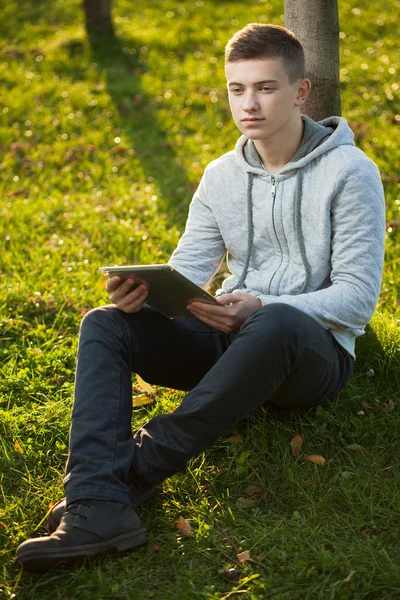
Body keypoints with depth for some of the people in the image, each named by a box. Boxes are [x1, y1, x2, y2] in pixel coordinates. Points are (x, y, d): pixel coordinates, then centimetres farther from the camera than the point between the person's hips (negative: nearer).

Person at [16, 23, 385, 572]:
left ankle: (136, 468, -30)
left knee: (276, 325, -41)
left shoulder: (349, 172, -6)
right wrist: (142, 291, -17)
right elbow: (187, 270, 7)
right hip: (230, 340, 5)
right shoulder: (221, 177, 12)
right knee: (105, 324, -16)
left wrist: (260, 308, -26)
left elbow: (358, 297, -12)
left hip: (315, 350, -5)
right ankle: (98, 507, -36)